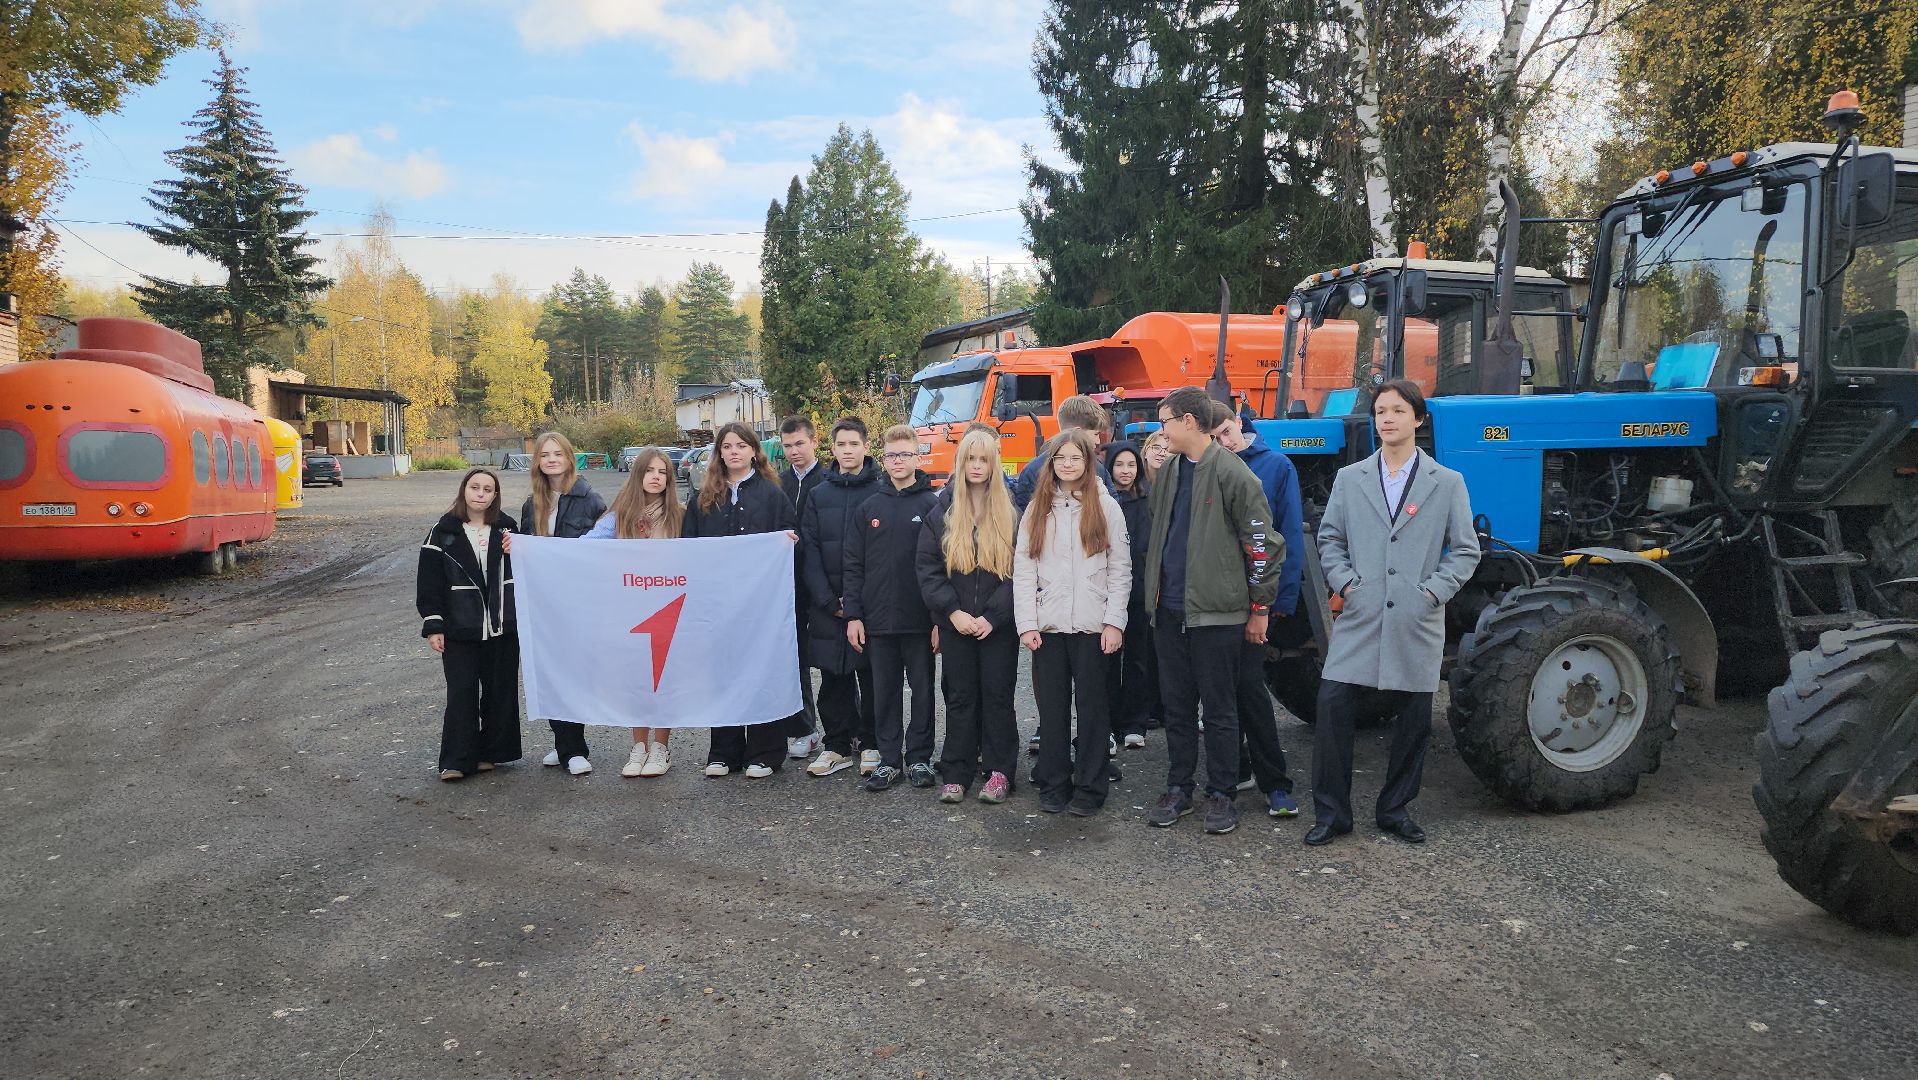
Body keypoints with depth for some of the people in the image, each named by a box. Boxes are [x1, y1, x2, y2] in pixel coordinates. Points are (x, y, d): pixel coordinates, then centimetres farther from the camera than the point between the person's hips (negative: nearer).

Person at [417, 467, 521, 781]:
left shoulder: (506, 528, 7)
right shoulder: (444, 532, -1)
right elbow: (430, 584, -2)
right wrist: (433, 626, -7)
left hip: (503, 626, 3)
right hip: (460, 629, -3)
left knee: (500, 691, 7)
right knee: (461, 692, -4)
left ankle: (491, 752, 20)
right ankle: (457, 761, 1)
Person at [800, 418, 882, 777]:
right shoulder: (818, 495, 9)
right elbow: (809, 550, 4)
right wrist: (827, 600, -7)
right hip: (827, 606, 3)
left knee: (871, 676, 4)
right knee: (833, 679, 8)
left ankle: (870, 744, 17)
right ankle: (838, 745, 19)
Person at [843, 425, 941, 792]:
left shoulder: (933, 505, -2)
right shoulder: (868, 508, 8)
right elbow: (853, 565, 8)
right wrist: (853, 615, 1)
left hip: (920, 620, -3)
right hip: (877, 620, 3)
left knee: (922, 690, 8)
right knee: (884, 693, 9)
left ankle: (919, 757, 19)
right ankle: (889, 759, 18)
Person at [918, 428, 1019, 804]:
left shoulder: (1010, 516, 2)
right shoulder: (941, 512, 4)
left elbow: (1018, 571, -4)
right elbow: (928, 569, 0)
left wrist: (992, 616, -14)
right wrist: (952, 611, -12)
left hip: (999, 626, -1)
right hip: (956, 625, 1)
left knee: (998, 696, 5)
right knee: (960, 698, 7)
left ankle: (999, 772, 13)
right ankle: (956, 773, 13)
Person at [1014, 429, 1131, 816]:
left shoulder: (1106, 507, 4)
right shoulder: (1037, 510, 10)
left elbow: (1120, 570, 1)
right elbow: (1023, 569, 5)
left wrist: (1114, 622, -7)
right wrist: (1026, 623, -4)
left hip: (1092, 625, -2)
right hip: (1047, 625, 2)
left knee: (1092, 706, 3)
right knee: (1052, 707, 6)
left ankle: (1089, 789, 10)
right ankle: (1053, 785, 15)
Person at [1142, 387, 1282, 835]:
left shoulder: (1233, 474, -11)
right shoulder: (1168, 471, 11)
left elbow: (1263, 543, -9)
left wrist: (1260, 607, -6)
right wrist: (1154, 589, 16)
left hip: (1215, 612, -6)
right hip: (1169, 609, 7)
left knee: (1219, 709, 4)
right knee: (1176, 705, 13)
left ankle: (1221, 794, 16)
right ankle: (1178, 788, 23)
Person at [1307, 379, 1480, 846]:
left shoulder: (1448, 484, 6)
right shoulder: (1349, 478, 10)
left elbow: (1466, 551, 6)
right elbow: (1329, 538, 12)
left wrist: (1434, 591, -7)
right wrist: (1344, 581, -3)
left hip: (1417, 624, 0)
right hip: (1360, 619, 0)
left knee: (1413, 717, 6)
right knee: (1332, 705, -8)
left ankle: (1395, 810, 23)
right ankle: (1331, 812, 4)